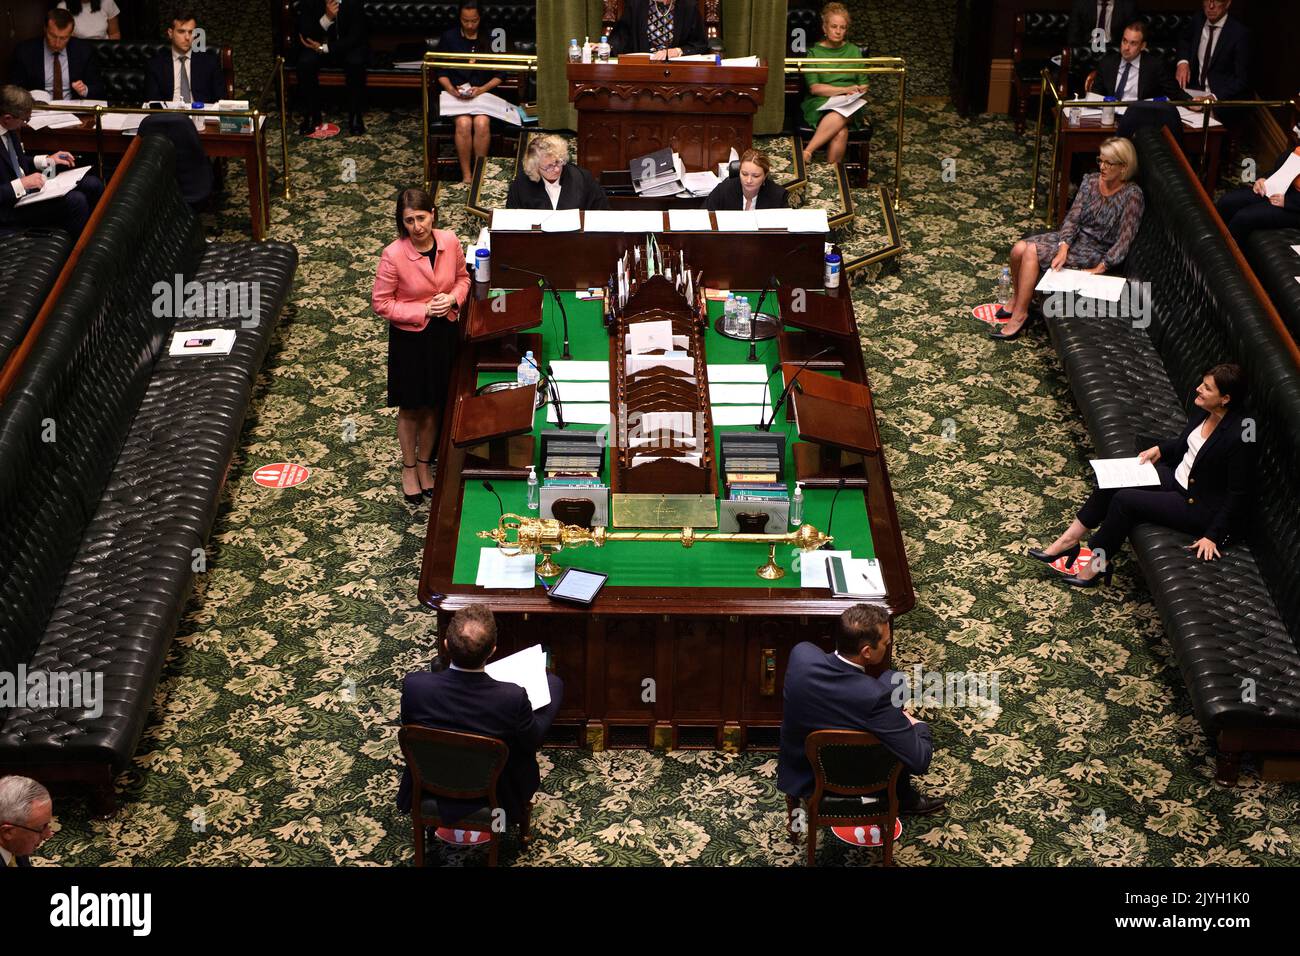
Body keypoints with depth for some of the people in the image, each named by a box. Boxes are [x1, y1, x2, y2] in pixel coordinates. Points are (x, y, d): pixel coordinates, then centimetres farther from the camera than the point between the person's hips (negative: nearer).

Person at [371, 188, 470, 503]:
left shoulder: (450, 241, -12)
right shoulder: (393, 255, -23)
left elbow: (463, 277, 6)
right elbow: (381, 303, -14)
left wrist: (453, 298, -14)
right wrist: (422, 311, -20)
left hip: (444, 333, 3)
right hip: (410, 338, -3)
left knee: (433, 406, 18)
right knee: (410, 408, 14)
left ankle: (425, 464, 38)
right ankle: (408, 468, 35)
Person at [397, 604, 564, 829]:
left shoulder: (414, 685, -31)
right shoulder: (513, 698, -36)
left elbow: (409, 726, -8)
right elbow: (533, 741, -15)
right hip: (495, 793, -1)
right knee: (553, 683, 11)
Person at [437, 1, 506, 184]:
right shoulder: (449, 38, 5)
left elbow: (499, 75, 5)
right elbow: (441, 72, 7)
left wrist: (482, 89, -12)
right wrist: (452, 90, -12)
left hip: (483, 93, 0)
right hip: (456, 95, 0)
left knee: (482, 123, -31)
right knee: (463, 123, -31)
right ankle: (466, 176, -24)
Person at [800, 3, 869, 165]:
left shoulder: (854, 51, 16)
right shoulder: (814, 52, 6)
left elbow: (863, 84, 17)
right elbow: (814, 88, -5)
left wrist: (860, 91, -8)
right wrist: (845, 89, -15)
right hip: (820, 104, -2)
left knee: (840, 116, -37)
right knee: (841, 132, -35)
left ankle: (807, 152, -36)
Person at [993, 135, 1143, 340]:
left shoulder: (1132, 195, -17)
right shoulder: (1091, 181, 0)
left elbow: (1124, 240, -19)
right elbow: (1073, 217, -5)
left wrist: (1100, 269, -25)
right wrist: (1063, 249, -21)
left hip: (1095, 252, -6)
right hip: (1074, 239, 6)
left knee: (1032, 251, -24)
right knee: (1019, 249, -17)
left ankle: (1020, 314, -15)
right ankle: (1017, 298, 9)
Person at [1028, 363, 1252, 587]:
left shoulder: (1238, 436, -26)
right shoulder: (1203, 412, -2)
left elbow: (1237, 493, -20)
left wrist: (1213, 536, -20)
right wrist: (1159, 449, 2)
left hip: (1200, 508, -8)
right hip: (1177, 477, 8)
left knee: (1125, 500, -19)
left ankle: (1098, 564, -3)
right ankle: (1069, 540, -3)